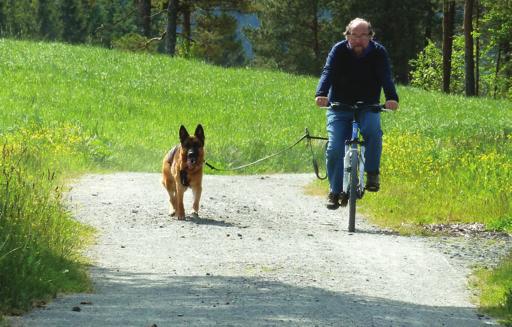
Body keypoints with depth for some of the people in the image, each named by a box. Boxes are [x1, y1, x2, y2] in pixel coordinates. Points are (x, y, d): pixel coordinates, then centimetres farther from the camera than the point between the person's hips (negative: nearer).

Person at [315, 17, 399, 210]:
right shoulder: (339, 51, -8)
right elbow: (328, 73, -23)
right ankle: (335, 190, 2)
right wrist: (321, 94, -43)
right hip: (339, 107, 0)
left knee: (373, 131, -32)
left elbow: (386, 78, -21)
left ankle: (372, 174, -15)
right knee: (335, 148, -15)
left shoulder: (378, 53, -7)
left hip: (368, 107, 0)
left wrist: (392, 98, -42)